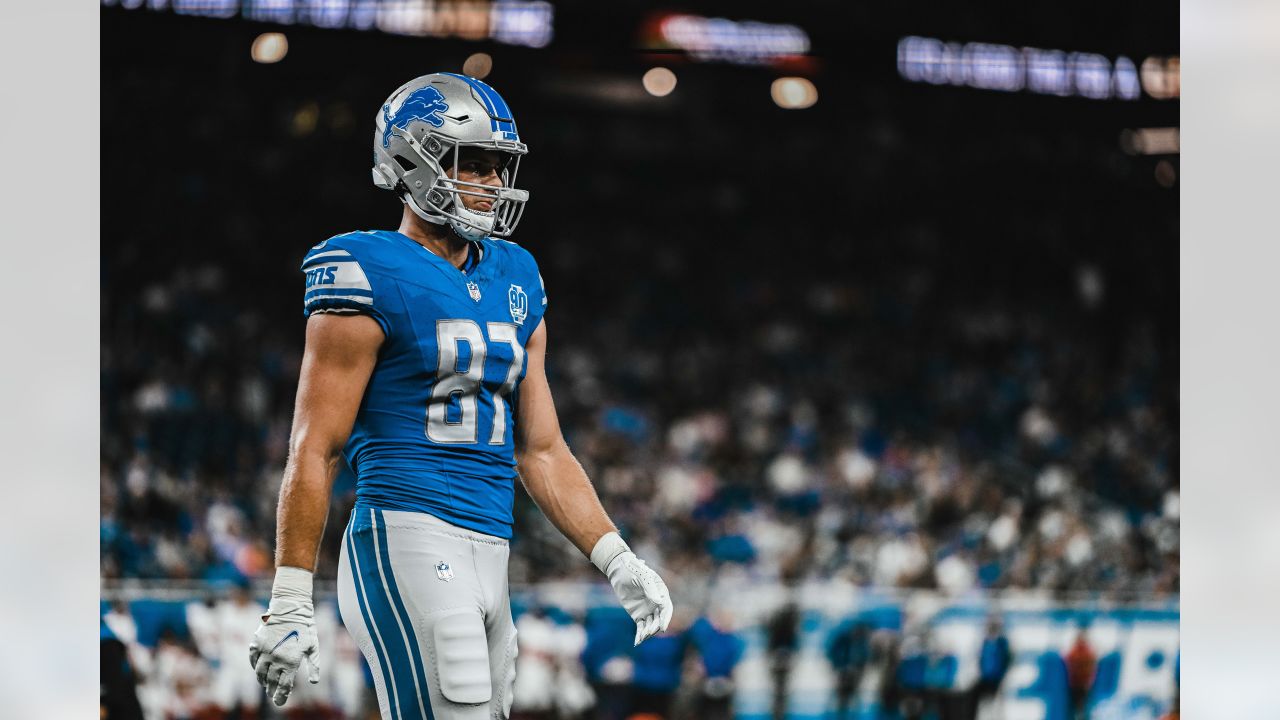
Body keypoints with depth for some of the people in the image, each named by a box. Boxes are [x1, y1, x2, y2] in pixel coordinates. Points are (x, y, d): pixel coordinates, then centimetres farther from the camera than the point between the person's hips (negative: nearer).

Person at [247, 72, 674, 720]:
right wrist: (290, 604, -11)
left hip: (486, 559, 8)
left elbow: (541, 452, 21)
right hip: (408, 539, -8)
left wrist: (617, 561, 12)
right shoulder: (372, 276, -6)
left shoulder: (513, 280, 17)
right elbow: (313, 452, -7)